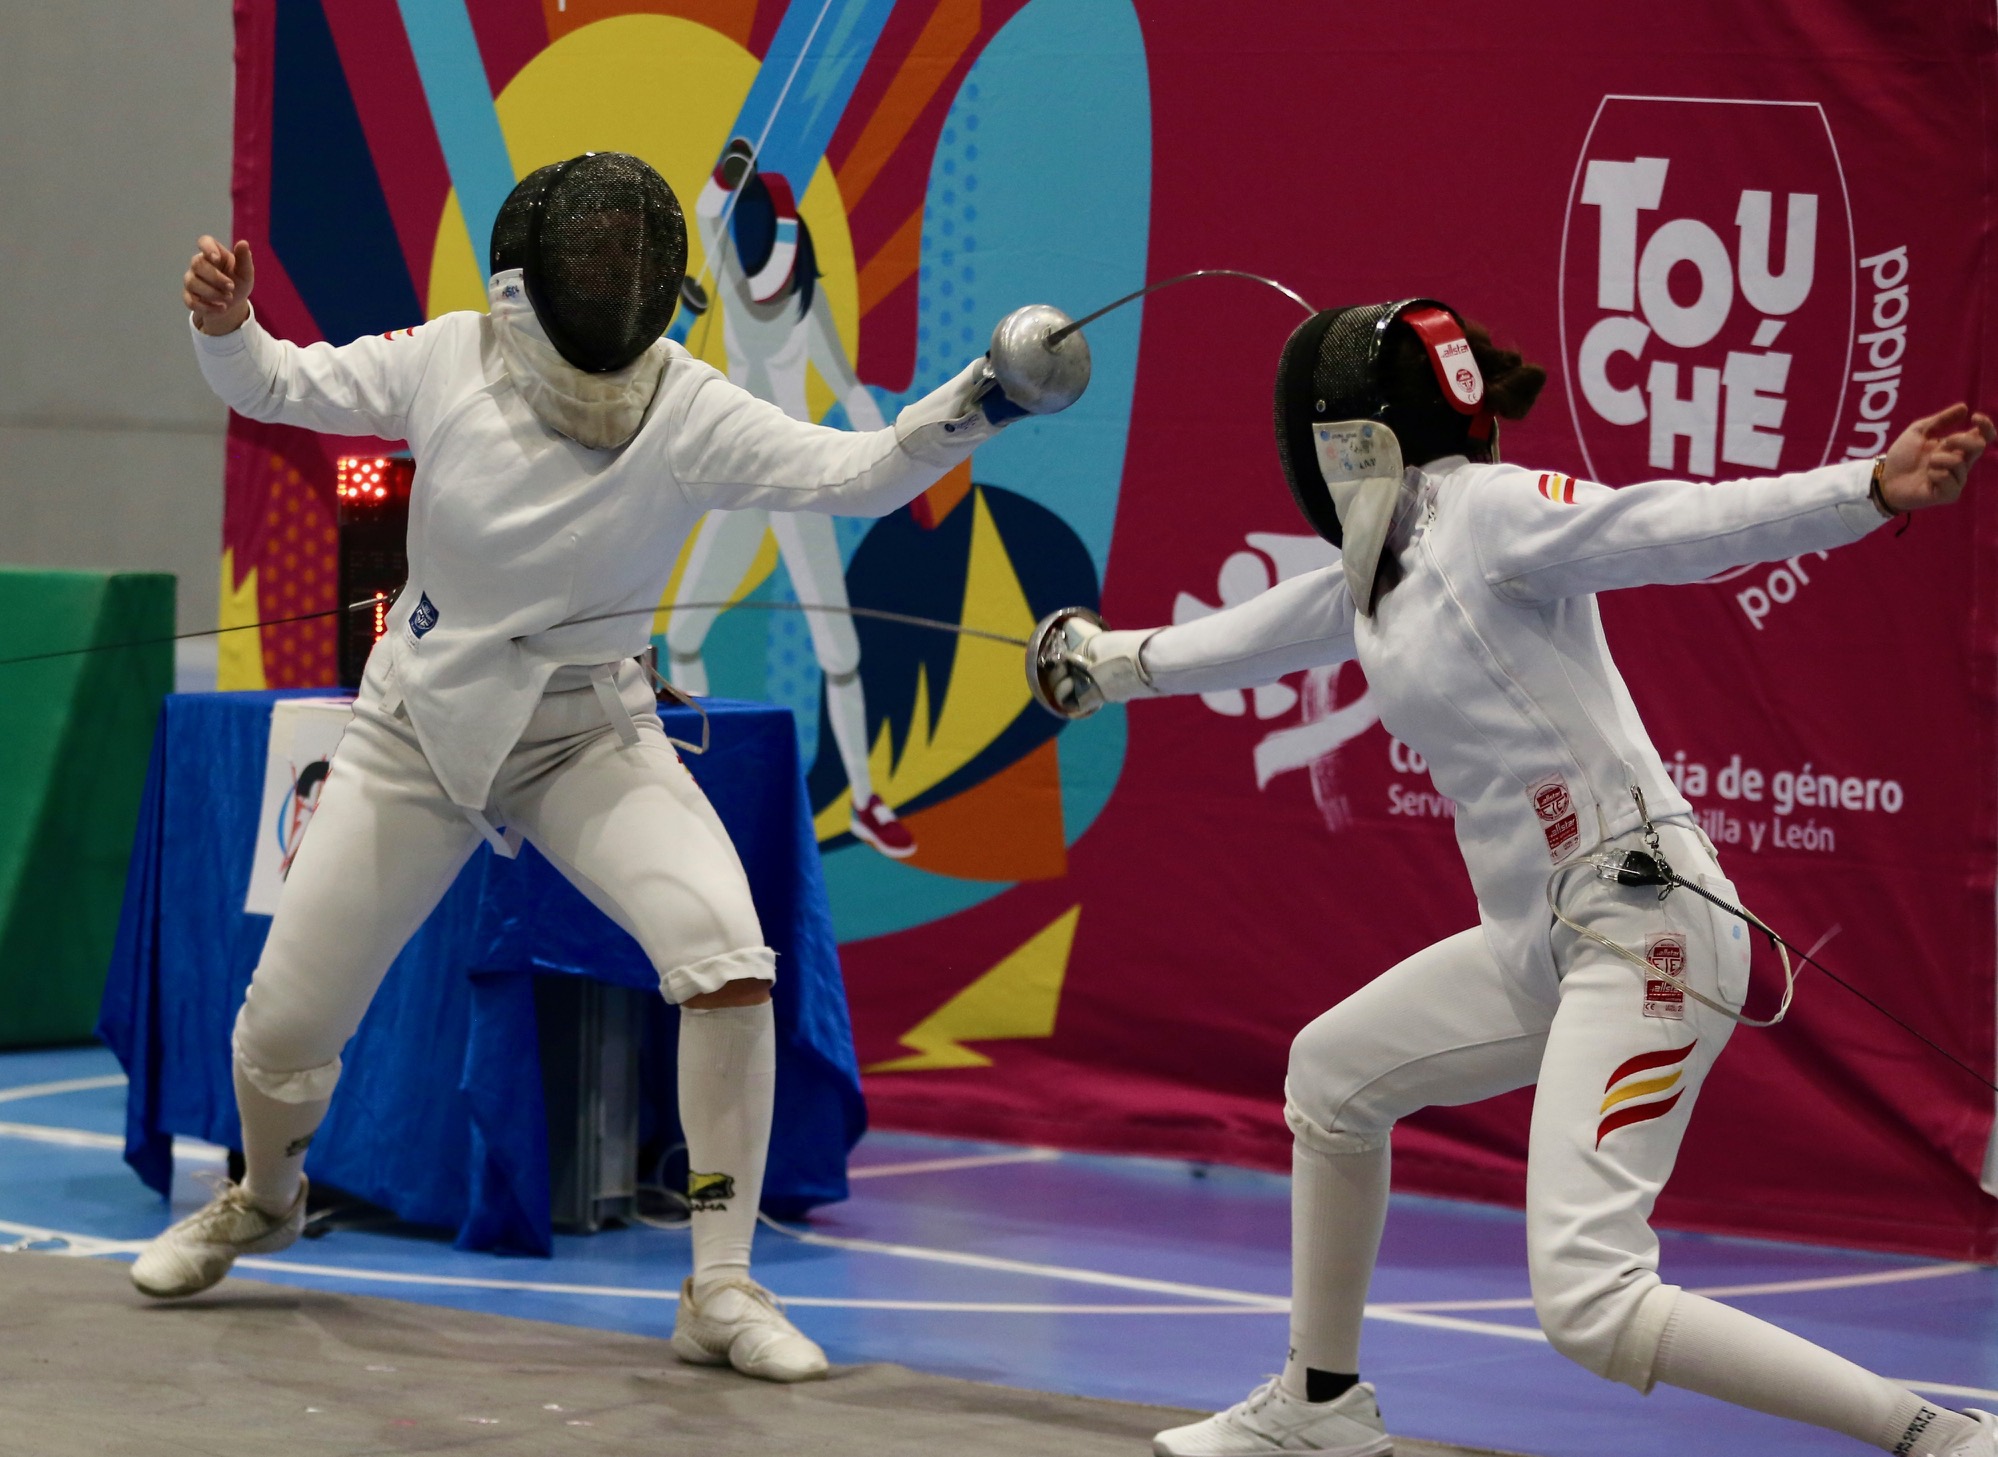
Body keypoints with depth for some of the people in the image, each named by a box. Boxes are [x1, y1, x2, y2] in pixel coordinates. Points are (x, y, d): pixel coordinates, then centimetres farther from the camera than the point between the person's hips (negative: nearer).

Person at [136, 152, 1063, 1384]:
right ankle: (266, 1200, 40)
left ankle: (721, 1290, -16)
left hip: (590, 735, -1)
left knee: (728, 960, -27)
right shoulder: (448, 362, -17)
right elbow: (274, 385, -3)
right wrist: (223, 320, -25)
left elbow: (860, 474, -33)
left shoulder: (689, 412, -22)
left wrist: (986, 397, -49)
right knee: (283, 1029, 3)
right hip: (421, 730, 1)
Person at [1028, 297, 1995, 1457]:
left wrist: (1875, 489, -43)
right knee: (1329, 1077, 25)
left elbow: (1688, 525, -26)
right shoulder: (1381, 566, 14)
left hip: (1643, 936, -10)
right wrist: (1118, 662, 53)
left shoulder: (1488, 511, -12)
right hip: (1547, 939, 10)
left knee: (1591, 1306, -21)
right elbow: (1257, 637, 35)